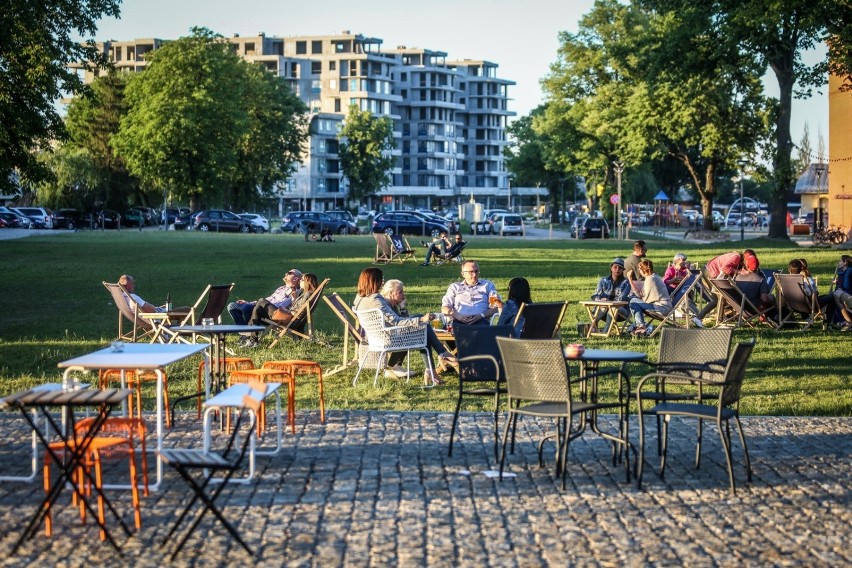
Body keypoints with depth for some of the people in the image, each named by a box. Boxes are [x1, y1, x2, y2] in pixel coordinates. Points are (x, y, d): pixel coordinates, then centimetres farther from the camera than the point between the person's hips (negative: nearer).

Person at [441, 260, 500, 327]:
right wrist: (456, 315, -10)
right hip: (459, 321, 0)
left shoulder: (488, 285, 24)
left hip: (480, 321, 0)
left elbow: (496, 307, 11)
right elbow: (444, 308, 14)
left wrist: (481, 315, -10)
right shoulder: (454, 287, 25)